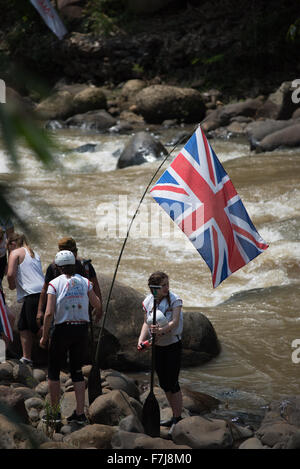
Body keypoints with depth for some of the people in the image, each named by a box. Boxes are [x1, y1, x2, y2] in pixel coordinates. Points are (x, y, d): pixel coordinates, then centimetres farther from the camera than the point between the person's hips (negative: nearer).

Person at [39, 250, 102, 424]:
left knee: (54, 371, 10)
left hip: (62, 330, -3)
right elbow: (97, 305, 3)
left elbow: (49, 313, -13)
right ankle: (80, 413, 7)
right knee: (77, 371, 12)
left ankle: (55, 412, 10)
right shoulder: (85, 282, 1)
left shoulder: (55, 284, -8)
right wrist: (99, 314, 27)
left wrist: (44, 337, -5)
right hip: (82, 330, 3)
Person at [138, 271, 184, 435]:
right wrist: (141, 339, -14)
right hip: (157, 347, 5)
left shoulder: (174, 300, -13)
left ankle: (178, 418, 3)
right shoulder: (148, 302, 0)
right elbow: (146, 323, 4)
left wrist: (162, 330, -44)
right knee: (164, 384, 12)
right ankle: (175, 417, 25)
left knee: (172, 383, -8)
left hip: (173, 345, -5)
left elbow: (175, 322, -25)